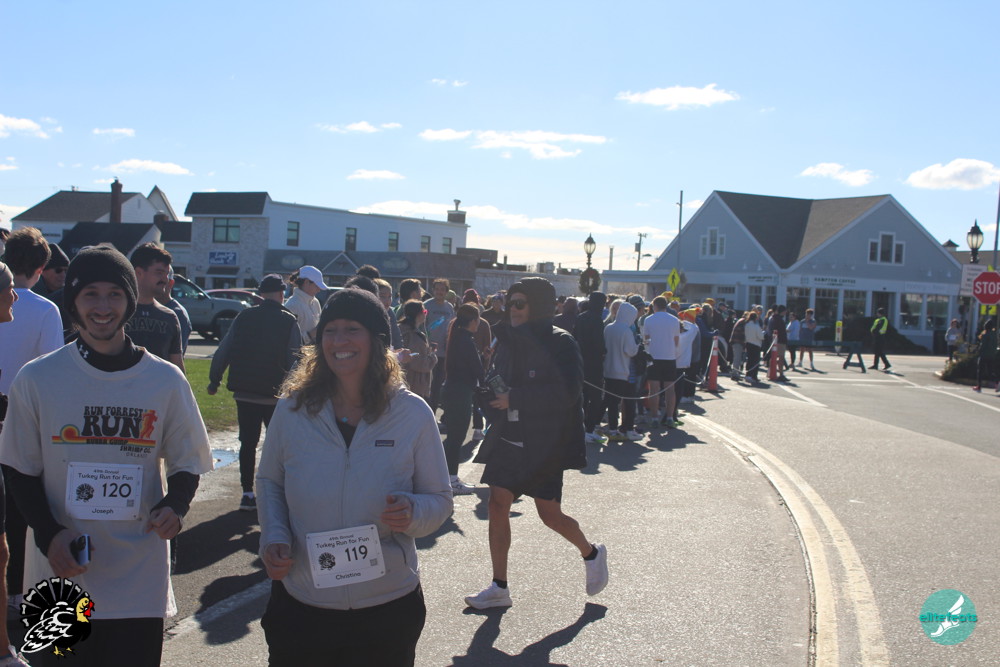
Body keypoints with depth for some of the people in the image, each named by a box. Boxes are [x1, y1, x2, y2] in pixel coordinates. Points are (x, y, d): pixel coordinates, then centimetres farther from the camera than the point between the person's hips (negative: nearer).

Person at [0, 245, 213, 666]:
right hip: (59, 575, 0)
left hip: (139, 580, 0)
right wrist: (49, 534, -11)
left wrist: (174, 506, -13)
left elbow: (187, 465, 8)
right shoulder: (37, 379, -2)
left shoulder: (166, 381, 0)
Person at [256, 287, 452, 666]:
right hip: (299, 603, 1)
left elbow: (440, 500, 0)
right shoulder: (292, 408, -4)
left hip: (387, 607, 0)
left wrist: (412, 512, -22)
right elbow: (268, 482, 11)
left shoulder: (413, 414, -7)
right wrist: (273, 537, -7)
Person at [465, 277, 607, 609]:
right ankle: (499, 587, 10)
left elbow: (567, 393, -21)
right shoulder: (508, 341, 8)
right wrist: (493, 393, -4)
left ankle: (592, 554, 31)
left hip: (546, 442, -6)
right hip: (510, 437, 6)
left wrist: (515, 398, -22)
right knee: (497, 504, -1)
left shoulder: (560, 343, -12)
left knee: (549, 514, 1)